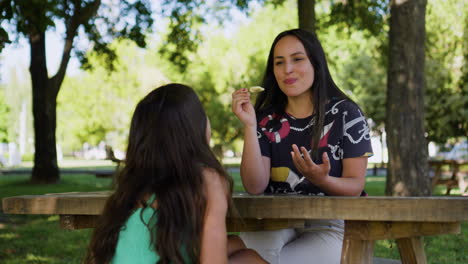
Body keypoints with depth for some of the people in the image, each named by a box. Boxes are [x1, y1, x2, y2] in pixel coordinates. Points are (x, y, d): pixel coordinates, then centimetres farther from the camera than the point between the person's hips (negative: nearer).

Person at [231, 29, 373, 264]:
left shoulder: (345, 113, -3)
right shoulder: (266, 119, 3)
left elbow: (355, 186, -4)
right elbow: (255, 187, -7)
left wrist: (321, 180, -26)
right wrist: (249, 126, -16)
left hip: (330, 223, -1)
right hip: (277, 221, 1)